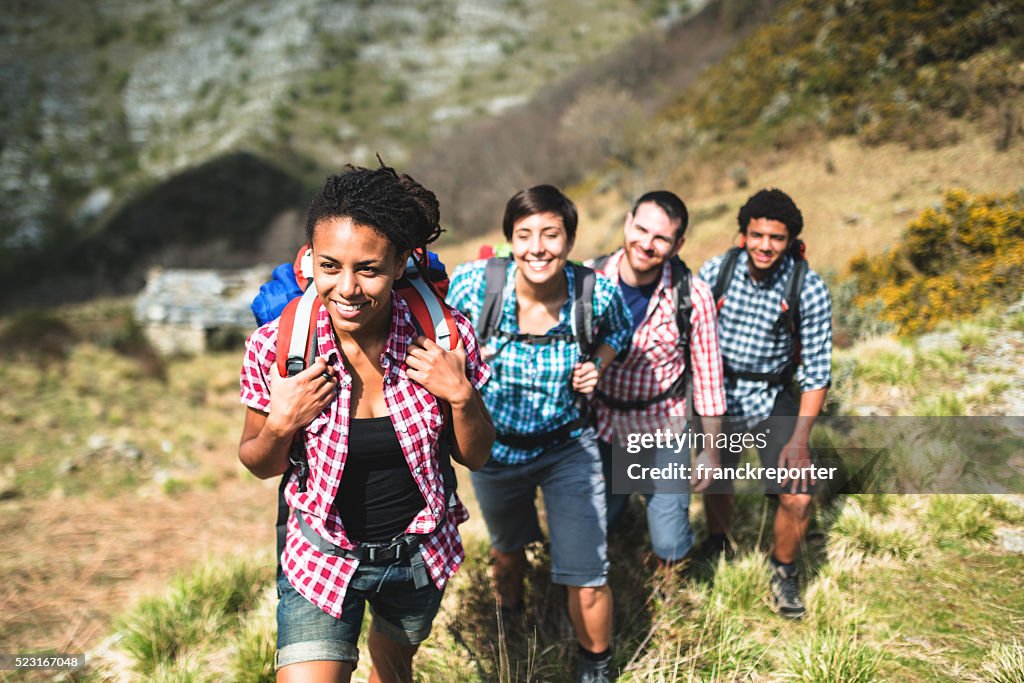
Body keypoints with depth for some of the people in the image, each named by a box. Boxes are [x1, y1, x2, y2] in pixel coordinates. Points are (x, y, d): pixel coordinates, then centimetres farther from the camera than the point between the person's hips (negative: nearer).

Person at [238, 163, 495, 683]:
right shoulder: (276, 348, -20)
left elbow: (475, 458, -5)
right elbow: (260, 465, -3)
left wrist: (461, 395, -23)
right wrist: (279, 426, -24)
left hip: (419, 555, 2)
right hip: (323, 557, -2)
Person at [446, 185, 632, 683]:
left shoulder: (597, 294, -22)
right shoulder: (475, 283, -24)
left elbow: (617, 331, 2)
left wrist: (597, 365, -16)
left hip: (568, 447, -1)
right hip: (494, 446, 1)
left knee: (587, 584, -5)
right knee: (506, 550, 30)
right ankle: (508, 624, 65)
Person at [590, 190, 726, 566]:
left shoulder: (693, 295, -17)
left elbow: (706, 375, -6)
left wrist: (712, 450, 0)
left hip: (662, 429, -1)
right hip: (599, 424, 1)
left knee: (669, 548, 3)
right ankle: (618, 497, 46)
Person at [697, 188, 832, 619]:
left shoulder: (809, 291, -16)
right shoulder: (715, 272, -12)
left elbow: (816, 372, -11)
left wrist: (800, 439, -17)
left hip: (773, 398, -1)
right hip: (718, 393, 1)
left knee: (797, 498, -11)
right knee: (714, 483, 12)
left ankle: (784, 573, 18)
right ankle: (716, 544, 46)